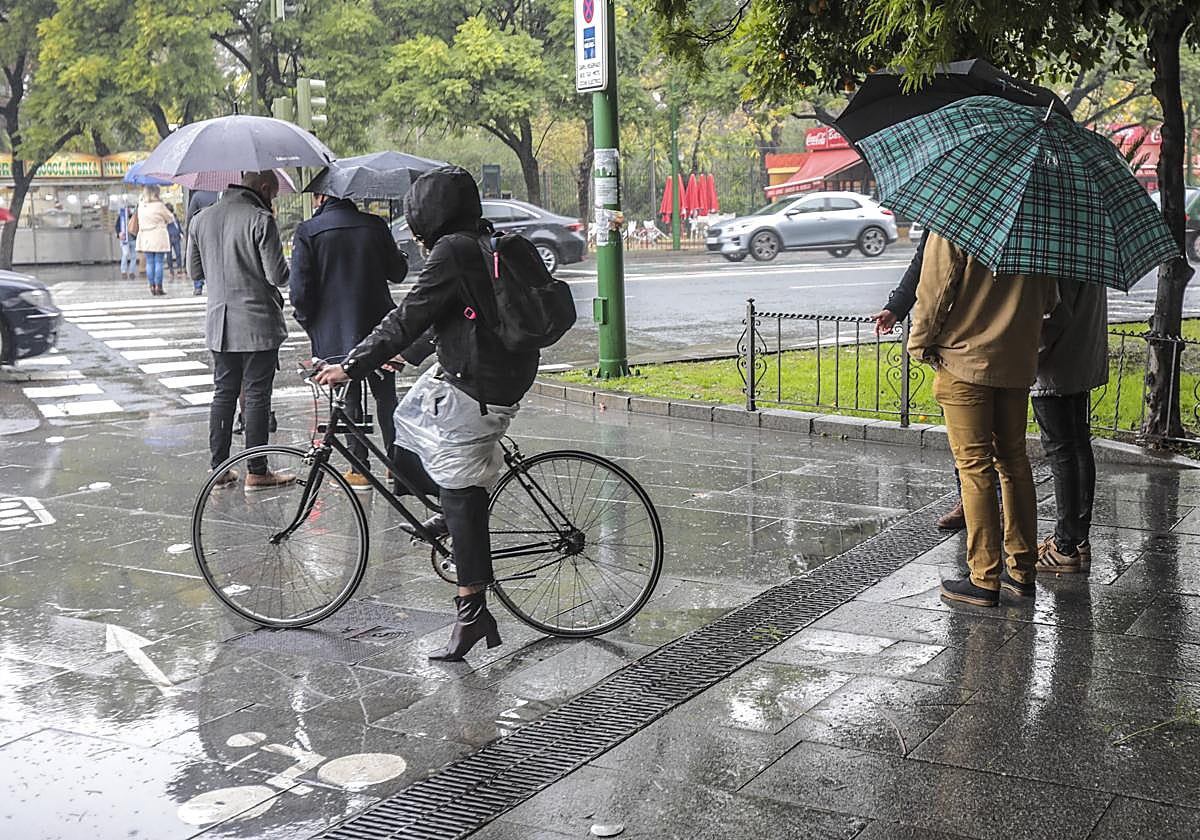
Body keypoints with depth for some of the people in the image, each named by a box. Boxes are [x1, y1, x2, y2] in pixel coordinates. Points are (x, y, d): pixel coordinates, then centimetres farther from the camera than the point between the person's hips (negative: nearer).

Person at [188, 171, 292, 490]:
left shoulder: (201, 220, 8)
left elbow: (194, 272, 14)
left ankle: (219, 468, 16)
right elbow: (277, 275, -16)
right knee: (257, 396, 1)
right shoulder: (260, 219, -14)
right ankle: (257, 472, 6)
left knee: (223, 393, 13)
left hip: (219, 324, 6)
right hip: (259, 323, -6)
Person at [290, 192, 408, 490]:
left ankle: (360, 470, 10)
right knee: (386, 397, 15)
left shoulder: (307, 232, -7)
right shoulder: (375, 225, -1)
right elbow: (398, 272, 7)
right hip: (377, 329, 2)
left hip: (333, 334, -2)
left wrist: (306, 320, 6)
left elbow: (300, 288, -12)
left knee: (350, 402, 7)